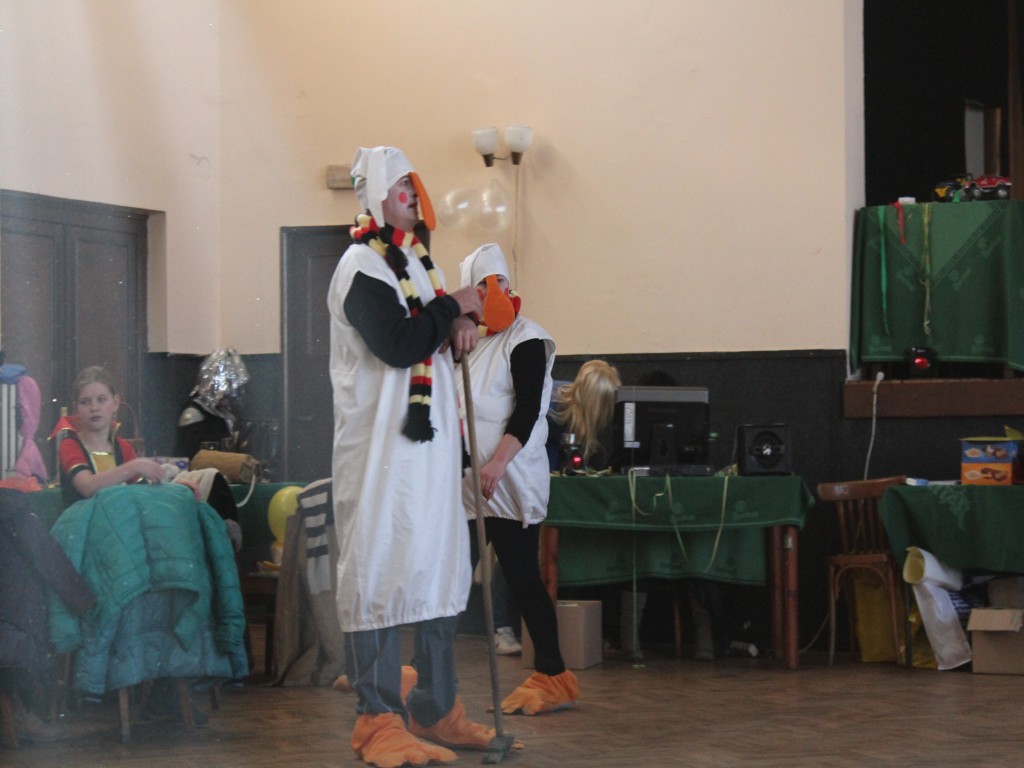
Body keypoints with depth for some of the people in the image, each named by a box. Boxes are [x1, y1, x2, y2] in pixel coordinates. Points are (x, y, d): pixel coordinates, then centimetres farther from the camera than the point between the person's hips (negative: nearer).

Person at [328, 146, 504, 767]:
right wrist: (453, 308, -9)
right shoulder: (362, 267, -11)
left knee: (440, 567, 12)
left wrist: (460, 325, 1)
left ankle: (435, 707, 21)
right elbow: (399, 344, -22)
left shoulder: (415, 262, 17)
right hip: (382, 444, -9)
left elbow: (435, 332, 24)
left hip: (430, 439, 9)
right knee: (381, 567, -8)